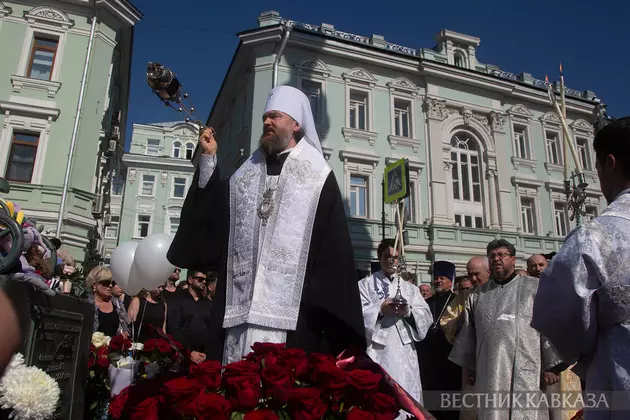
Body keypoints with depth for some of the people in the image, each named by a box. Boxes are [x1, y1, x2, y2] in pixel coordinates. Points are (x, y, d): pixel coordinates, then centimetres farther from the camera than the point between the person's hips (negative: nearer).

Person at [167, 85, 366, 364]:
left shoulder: (317, 176, 4)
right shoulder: (246, 174, 19)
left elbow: (333, 242, -2)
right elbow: (213, 214, 11)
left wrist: (329, 307, -9)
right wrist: (208, 159, 8)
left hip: (293, 303, -4)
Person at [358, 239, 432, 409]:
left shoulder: (409, 287, 18)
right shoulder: (365, 284, 8)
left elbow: (426, 315, 7)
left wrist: (408, 312, -11)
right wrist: (380, 310, -16)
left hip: (404, 351, 3)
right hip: (377, 351, -3)